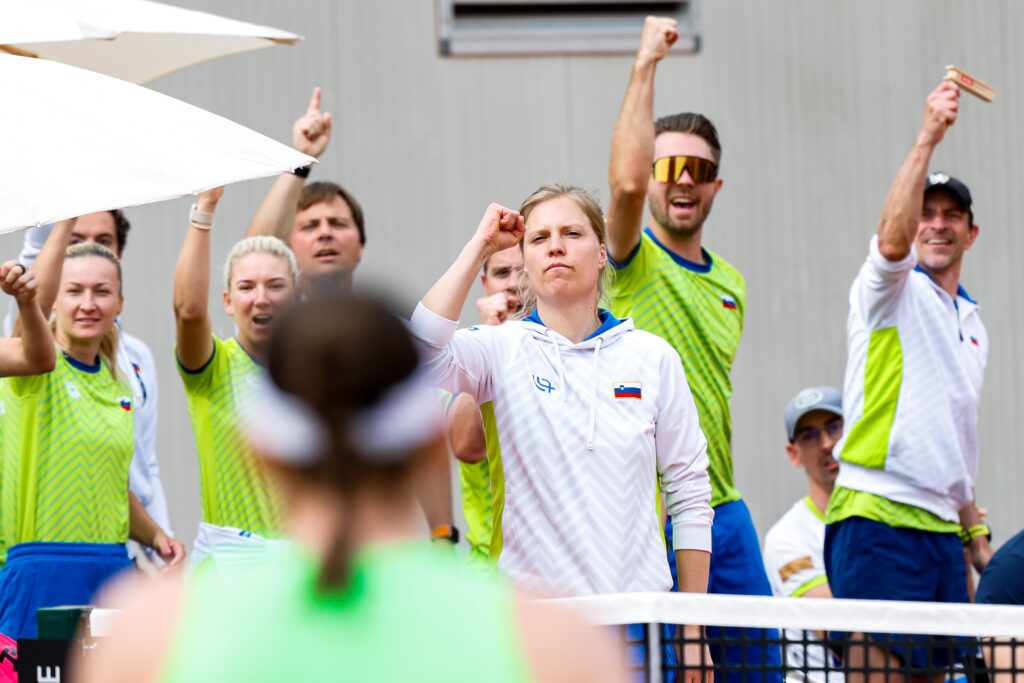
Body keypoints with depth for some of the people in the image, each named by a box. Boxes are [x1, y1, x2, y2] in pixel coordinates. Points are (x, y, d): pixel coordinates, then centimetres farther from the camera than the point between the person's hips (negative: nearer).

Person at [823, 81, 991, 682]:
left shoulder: (972, 322, 22)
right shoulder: (894, 290, 0)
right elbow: (892, 240, -25)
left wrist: (976, 530, 23)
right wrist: (928, 137, -31)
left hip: (942, 526, 8)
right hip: (878, 515, -8)